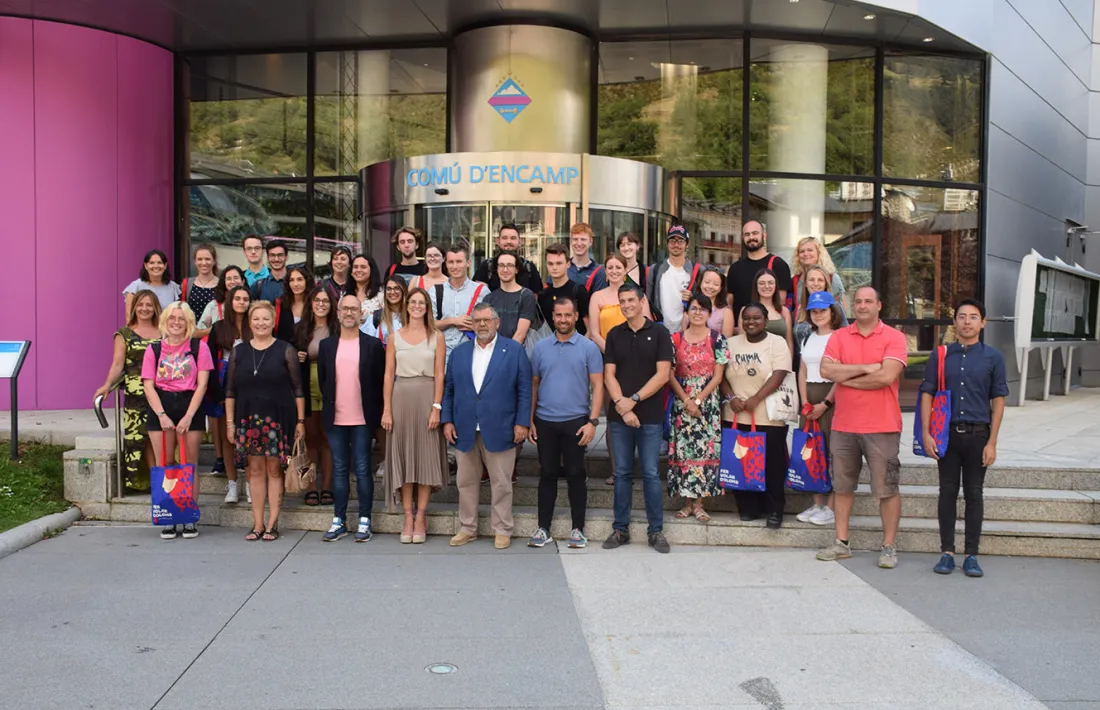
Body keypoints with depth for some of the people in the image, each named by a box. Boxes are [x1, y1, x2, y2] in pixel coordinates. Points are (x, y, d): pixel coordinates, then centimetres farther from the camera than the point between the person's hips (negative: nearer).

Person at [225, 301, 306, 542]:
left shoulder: (285, 350, 1)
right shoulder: (239, 352, 9)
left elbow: (298, 388, 1)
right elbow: (230, 390, 11)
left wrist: (300, 420, -4)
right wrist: (229, 422, 5)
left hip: (278, 418, -3)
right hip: (248, 419, 3)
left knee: (274, 470, 0)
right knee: (255, 470, 5)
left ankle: (272, 524, 7)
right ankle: (257, 524, 12)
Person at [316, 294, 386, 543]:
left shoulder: (373, 345, 0)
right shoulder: (326, 345, 8)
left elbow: (381, 380, 2)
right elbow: (322, 379, 14)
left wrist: (375, 412, -1)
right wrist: (328, 405, 8)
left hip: (362, 419, -3)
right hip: (335, 418, 3)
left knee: (362, 469, 2)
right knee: (339, 469, 9)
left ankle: (364, 521, 10)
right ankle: (339, 521, 16)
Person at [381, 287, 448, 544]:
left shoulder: (437, 337, 4)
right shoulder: (395, 337, 8)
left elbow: (439, 375, -1)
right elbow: (388, 375, 4)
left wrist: (437, 407, -10)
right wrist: (387, 409, -4)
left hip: (426, 399, -1)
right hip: (401, 399, 2)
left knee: (426, 456, 1)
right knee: (403, 456, 4)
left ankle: (420, 517, 8)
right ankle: (408, 516, 11)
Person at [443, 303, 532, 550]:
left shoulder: (514, 351, 2)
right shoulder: (459, 352, 12)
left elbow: (524, 390, -2)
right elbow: (449, 389, 12)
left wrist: (522, 423, -8)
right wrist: (447, 420, 3)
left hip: (499, 431, -3)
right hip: (465, 430, 3)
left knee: (501, 484, 4)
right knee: (466, 483, 11)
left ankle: (502, 530, 16)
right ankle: (467, 528, 24)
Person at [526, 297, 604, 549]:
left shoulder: (588, 348, -2)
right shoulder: (540, 347, 6)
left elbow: (597, 386, -3)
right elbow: (533, 385, 8)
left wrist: (592, 421, -11)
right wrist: (529, 420, 4)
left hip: (576, 421, -2)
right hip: (545, 422, 2)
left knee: (576, 474, 5)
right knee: (547, 474, 9)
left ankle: (578, 529, 16)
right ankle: (543, 528, 17)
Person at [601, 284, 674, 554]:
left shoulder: (659, 332, 0)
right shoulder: (614, 335, 8)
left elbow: (662, 375, -7)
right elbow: (609, 375, 3)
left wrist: (633, 400, -12)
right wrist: (622, 406, -11)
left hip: (650, 415, -2)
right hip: (618, 415, 2)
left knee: (650, 473, 2)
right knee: (622, 473, 8)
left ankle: (656, 530, 12)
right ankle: (621, 528, 16)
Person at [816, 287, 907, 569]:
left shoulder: (894, 338, -3)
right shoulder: (839, 337, 7)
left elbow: (886, 376, -17)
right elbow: (826, 370, -8)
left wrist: (846, 377, -8)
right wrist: (866, 368, -12)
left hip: (881, 427, -4)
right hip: (843, 426, 4)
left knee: (887, 488, 1)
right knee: (842, 486, 12)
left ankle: (889, 547, 12)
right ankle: (841, 543, 22)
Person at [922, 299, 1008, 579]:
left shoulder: (993, 357, 2)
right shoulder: (940, 356, 5)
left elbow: (998, 401, 2)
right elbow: (927, 394, 5)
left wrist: (992, 442, -4)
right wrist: (926, 433, -4)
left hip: (978, 434, -1)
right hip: (947, 433, 1)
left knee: (974, 494, 6)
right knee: (948, 492, 6)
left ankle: (971, 555, 13)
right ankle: (947, 552, 14)